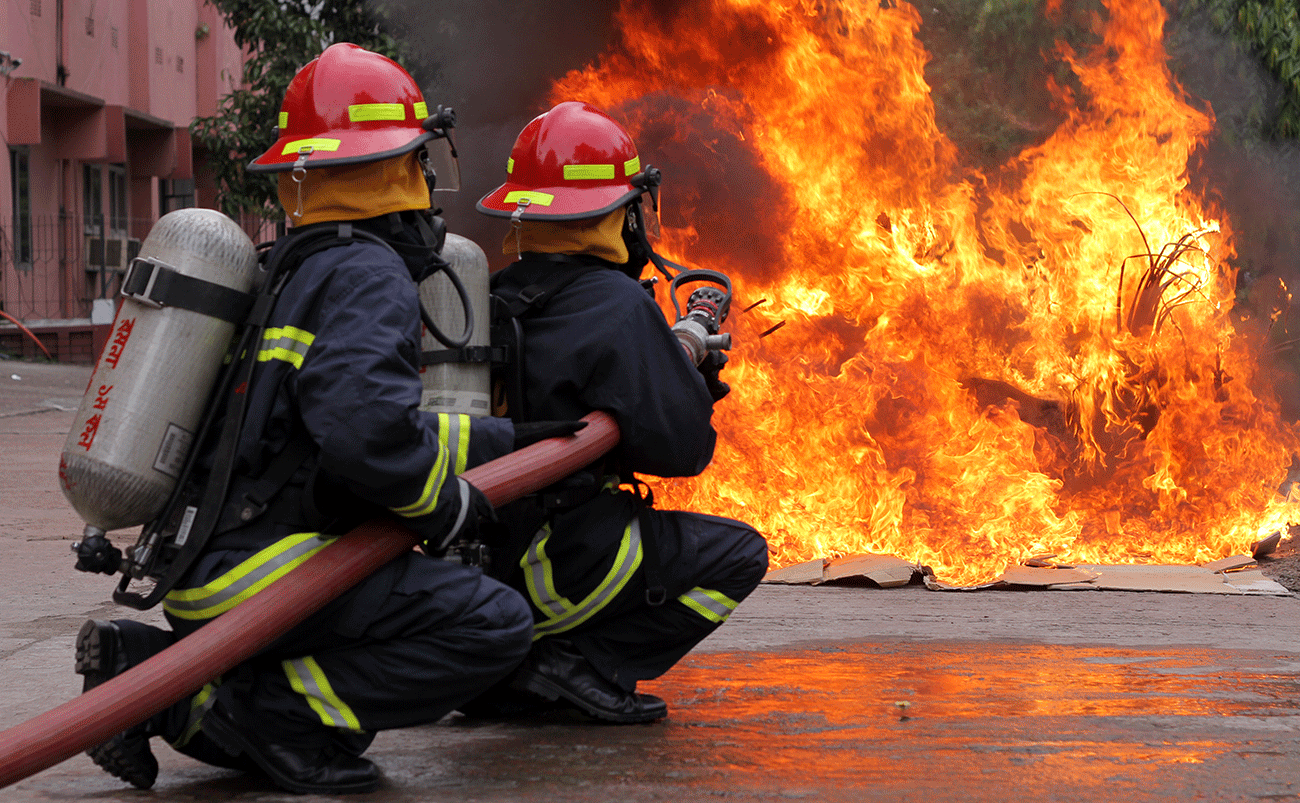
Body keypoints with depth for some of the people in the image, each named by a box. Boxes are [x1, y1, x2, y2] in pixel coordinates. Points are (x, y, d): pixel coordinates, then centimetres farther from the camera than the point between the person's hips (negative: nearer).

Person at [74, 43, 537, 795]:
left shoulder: (289, 274, 20)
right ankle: (267, 708, -15)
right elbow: (367, 431, -28)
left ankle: (149, 667, 7)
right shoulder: (371, 279, -11)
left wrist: (514, 437, 31)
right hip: (260, 566, -10)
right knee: (496, 624, -14)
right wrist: (444, 504, -10)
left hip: (202, 565, 10)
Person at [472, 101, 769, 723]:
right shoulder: (618, 306, -13)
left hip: (473, 556, 8)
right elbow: (678, 448, -15)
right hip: (547, 566, -8)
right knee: (738, 556, 5)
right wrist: (695, 385, 5)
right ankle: (580, 662, -6)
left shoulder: (493, 298, 10)